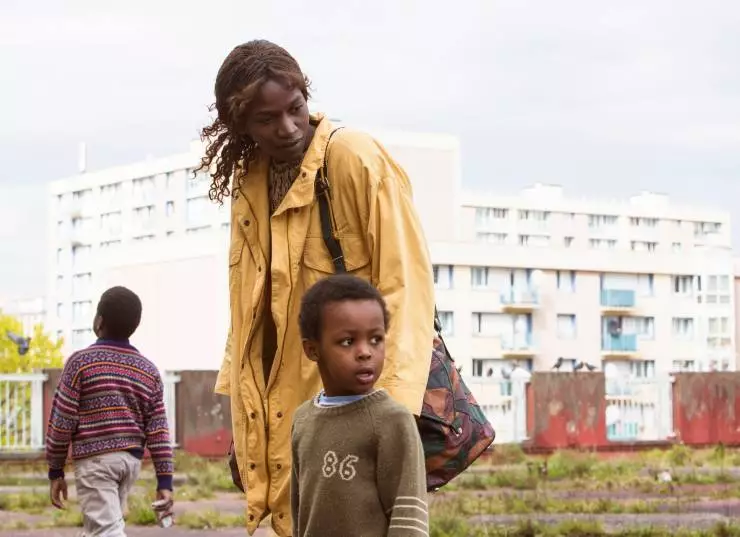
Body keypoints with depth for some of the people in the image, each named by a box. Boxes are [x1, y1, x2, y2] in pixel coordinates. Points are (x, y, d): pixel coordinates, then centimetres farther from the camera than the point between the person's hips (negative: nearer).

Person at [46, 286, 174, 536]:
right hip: (131, 460, 6)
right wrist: (165, 481, 2)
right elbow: (158, 431, 2)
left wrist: (55, 470, 2)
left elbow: (62, 421, -7)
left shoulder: (81, 362, -6)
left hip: (95, 459, -6)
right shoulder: (149, 370, 7)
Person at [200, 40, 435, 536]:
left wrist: (390, 404, -22)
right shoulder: (249, 179, 10)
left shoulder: (356, 160, -11)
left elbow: (405, 283, -15)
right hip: (278, 411, 6)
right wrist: (240, 409, 13)